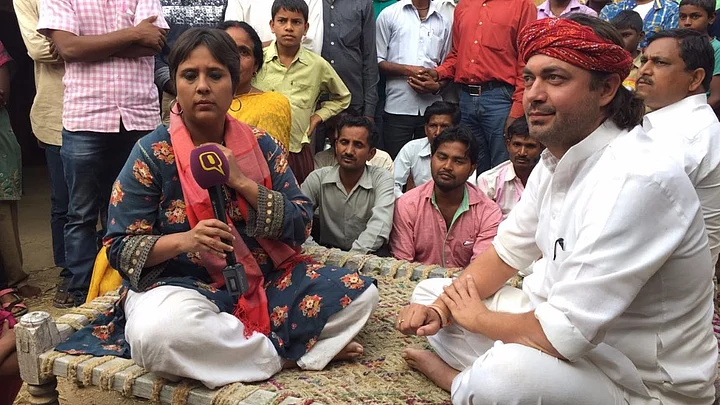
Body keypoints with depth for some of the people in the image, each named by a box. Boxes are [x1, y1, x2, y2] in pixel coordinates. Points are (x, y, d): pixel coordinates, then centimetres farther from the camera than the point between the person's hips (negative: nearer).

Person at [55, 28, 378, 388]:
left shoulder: (262, 146, 2)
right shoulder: (152, 153, -7)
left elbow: (300, 227, -3)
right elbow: (120, 249, -7)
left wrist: (243, 183, -16)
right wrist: (184, 240, -26)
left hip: (266, 280, 3)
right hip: (183, 285, -2)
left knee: (359, 292, -12)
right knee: (159, 332, -38)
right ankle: (285, 356, -15)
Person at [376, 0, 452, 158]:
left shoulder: (444, 22, 13)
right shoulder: (389, 14, 6)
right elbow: (378, 61, 3)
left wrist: (437, 86, -5)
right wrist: (408, 70, -11)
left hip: (432, 109, 2)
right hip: (398, 108, -2)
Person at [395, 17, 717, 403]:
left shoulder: (637, 180, -29)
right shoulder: (557, 158, 0)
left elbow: (563, 335, -29)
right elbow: (507, 250, 11)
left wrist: (475, 316, -10)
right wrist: (442, 306, -6)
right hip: (568, 330, 8)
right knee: (429, 294, 8)